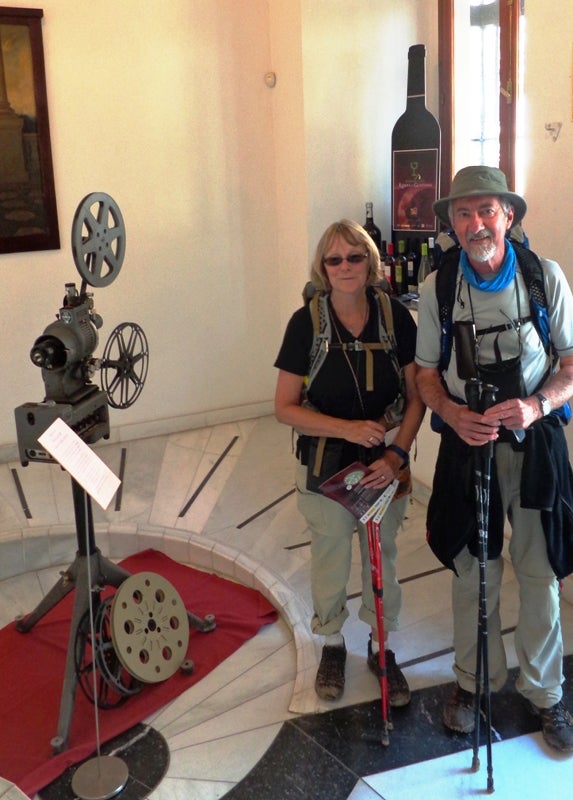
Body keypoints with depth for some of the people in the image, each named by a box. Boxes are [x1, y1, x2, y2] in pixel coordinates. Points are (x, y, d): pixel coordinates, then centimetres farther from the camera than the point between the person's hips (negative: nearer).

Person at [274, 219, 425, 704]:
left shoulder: (396, 317, -9)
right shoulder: (306, 323, -12)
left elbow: (416, 397, -2)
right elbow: (285, 407, -10)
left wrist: (396, 454, -15)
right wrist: (348, 428, -21)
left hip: (386, 465, 1)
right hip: (326, 468, -1)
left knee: (383, 560, 16)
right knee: (330, 560, 16)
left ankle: (381, 648, 40)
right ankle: (332, 646, 41)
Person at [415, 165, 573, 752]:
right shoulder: (437, 287, -4)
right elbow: (427, 372, 4)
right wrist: (453, 413, -16)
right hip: (467, 442, 1)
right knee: (472, 572, 12)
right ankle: (473, 680, 34)